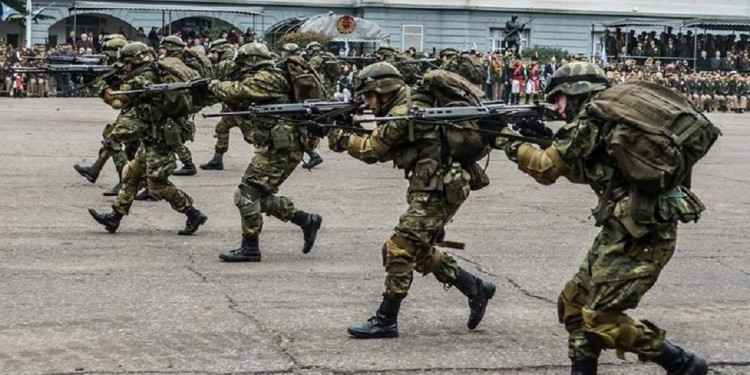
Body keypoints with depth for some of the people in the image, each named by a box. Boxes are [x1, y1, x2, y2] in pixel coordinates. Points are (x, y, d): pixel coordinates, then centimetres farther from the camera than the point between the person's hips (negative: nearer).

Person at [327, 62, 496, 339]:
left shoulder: (404, 112, -14)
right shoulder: (411, 108, 17)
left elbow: (372, 150, -10)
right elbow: (380, 152, 20)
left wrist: (342, 138, 4)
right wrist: (350, 136, 9)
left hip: (439, 189, -10)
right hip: (439, 188, 10)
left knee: (399, 250, -9)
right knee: (421, 250, 19)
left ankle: (386, 321, -3)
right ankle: (476, 289, 27)